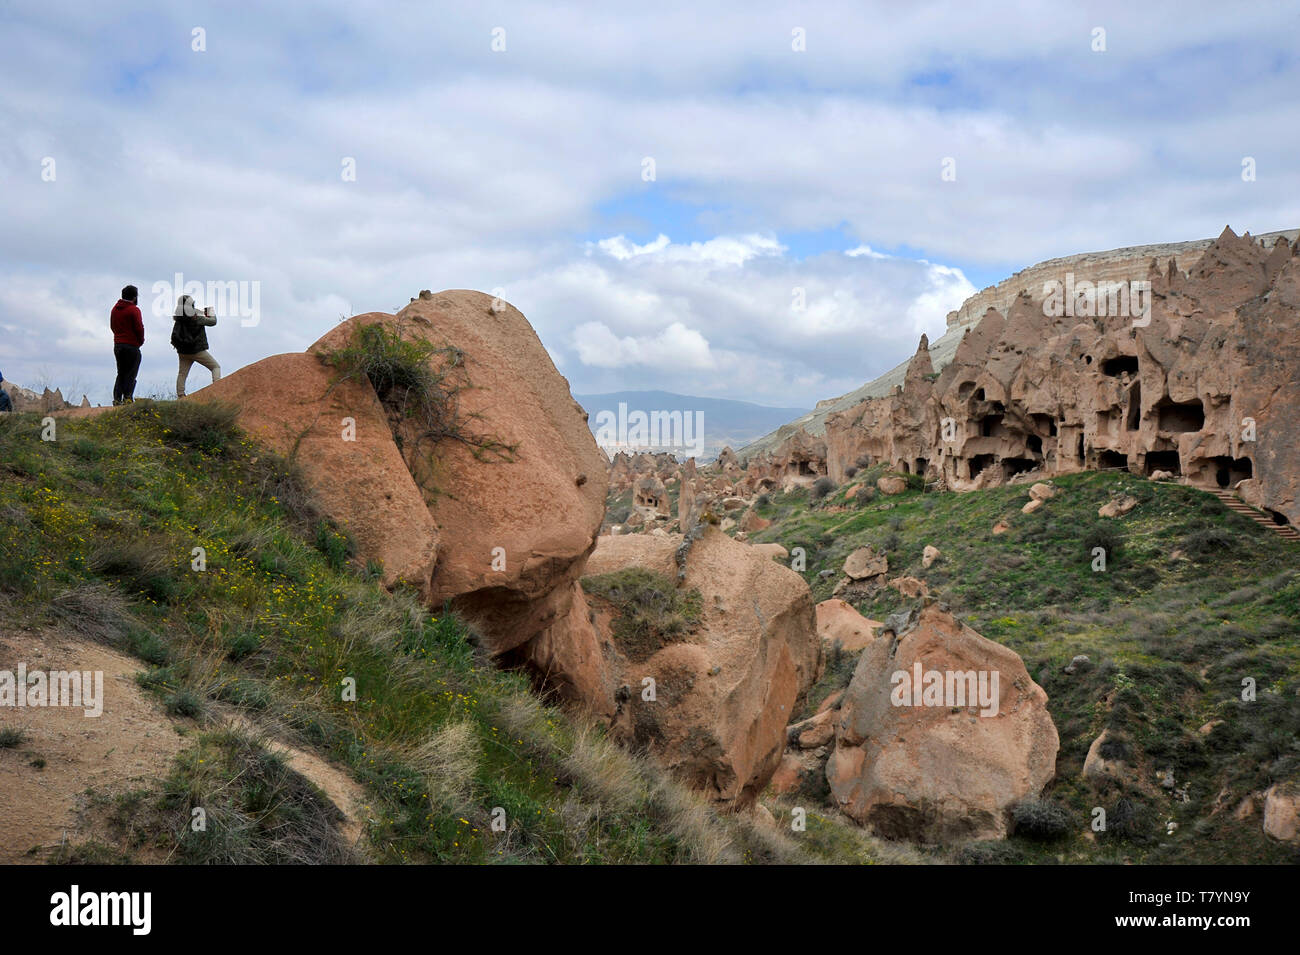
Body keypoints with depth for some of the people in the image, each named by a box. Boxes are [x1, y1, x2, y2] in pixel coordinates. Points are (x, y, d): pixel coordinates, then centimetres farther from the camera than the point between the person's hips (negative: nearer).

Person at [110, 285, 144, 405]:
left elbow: (112, 326, 17)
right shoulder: (134, 310, -13)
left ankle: (117, 398, 6)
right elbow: (139, 328, -14)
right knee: (131, 373, 1)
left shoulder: (115, 309, 10)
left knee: (121, 372, 14)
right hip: (132, 346, -7)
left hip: (117, 345, 7)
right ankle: (128, 396, -6)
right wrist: (141, 341, 1)